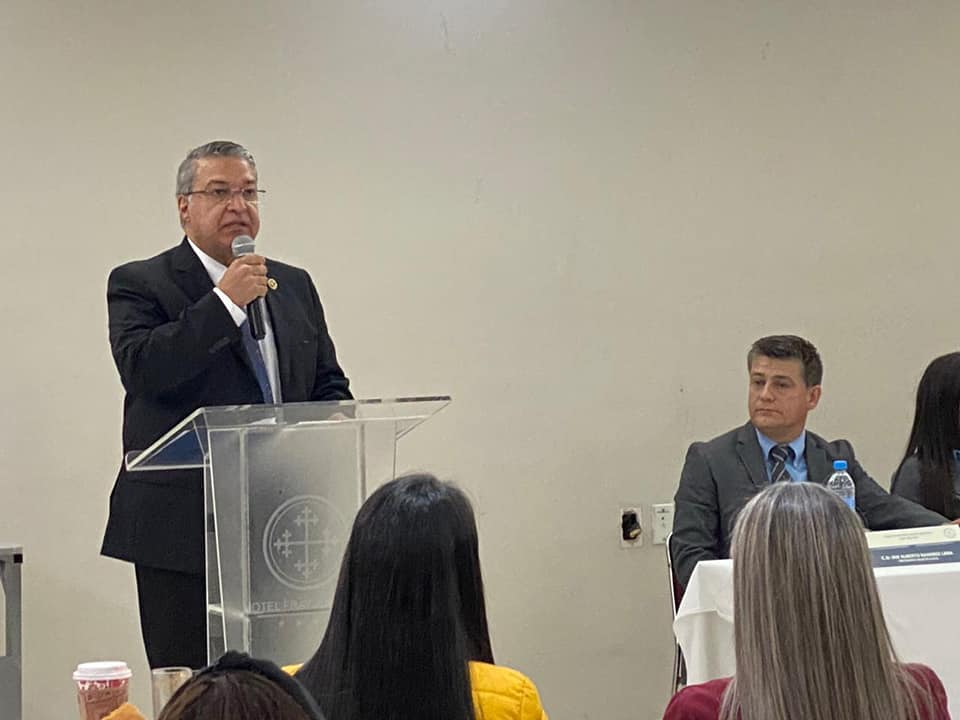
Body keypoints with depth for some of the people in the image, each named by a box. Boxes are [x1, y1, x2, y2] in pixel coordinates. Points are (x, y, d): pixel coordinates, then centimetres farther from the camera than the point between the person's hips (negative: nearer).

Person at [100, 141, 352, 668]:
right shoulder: (140, 284, 0)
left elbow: (330, 385, 21)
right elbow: (141, 368, -17)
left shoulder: (294, 286, 17)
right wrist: (226, 302, -18)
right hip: (184, 527, -4)